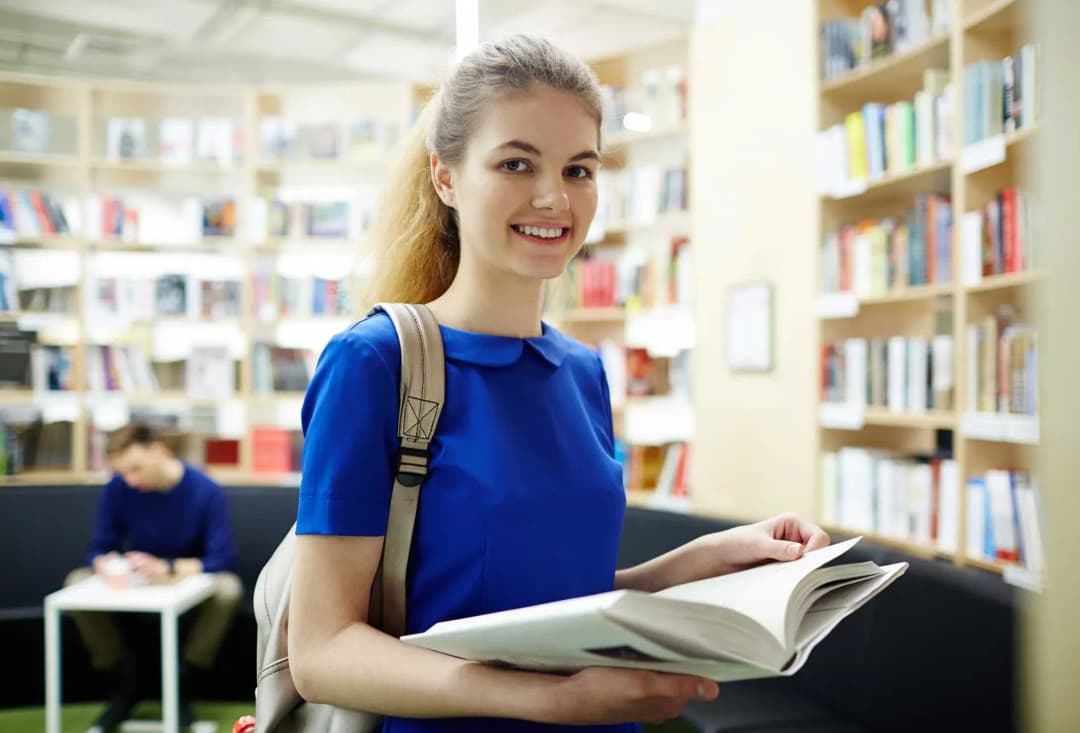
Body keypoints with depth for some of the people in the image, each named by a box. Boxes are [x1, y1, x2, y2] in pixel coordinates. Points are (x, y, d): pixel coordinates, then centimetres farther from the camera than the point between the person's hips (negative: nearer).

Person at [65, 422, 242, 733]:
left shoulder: (205, 491, -20)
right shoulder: (117, 489, -13)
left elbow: (222, 558, -22)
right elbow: (100, 548, -7)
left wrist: (168, 569, -38)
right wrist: (106, 563, -32)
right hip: (134, 583, 3)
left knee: (227, 588, -34)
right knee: (78, 583, -20)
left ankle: (182, 687, -14)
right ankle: (122, 686, -7)